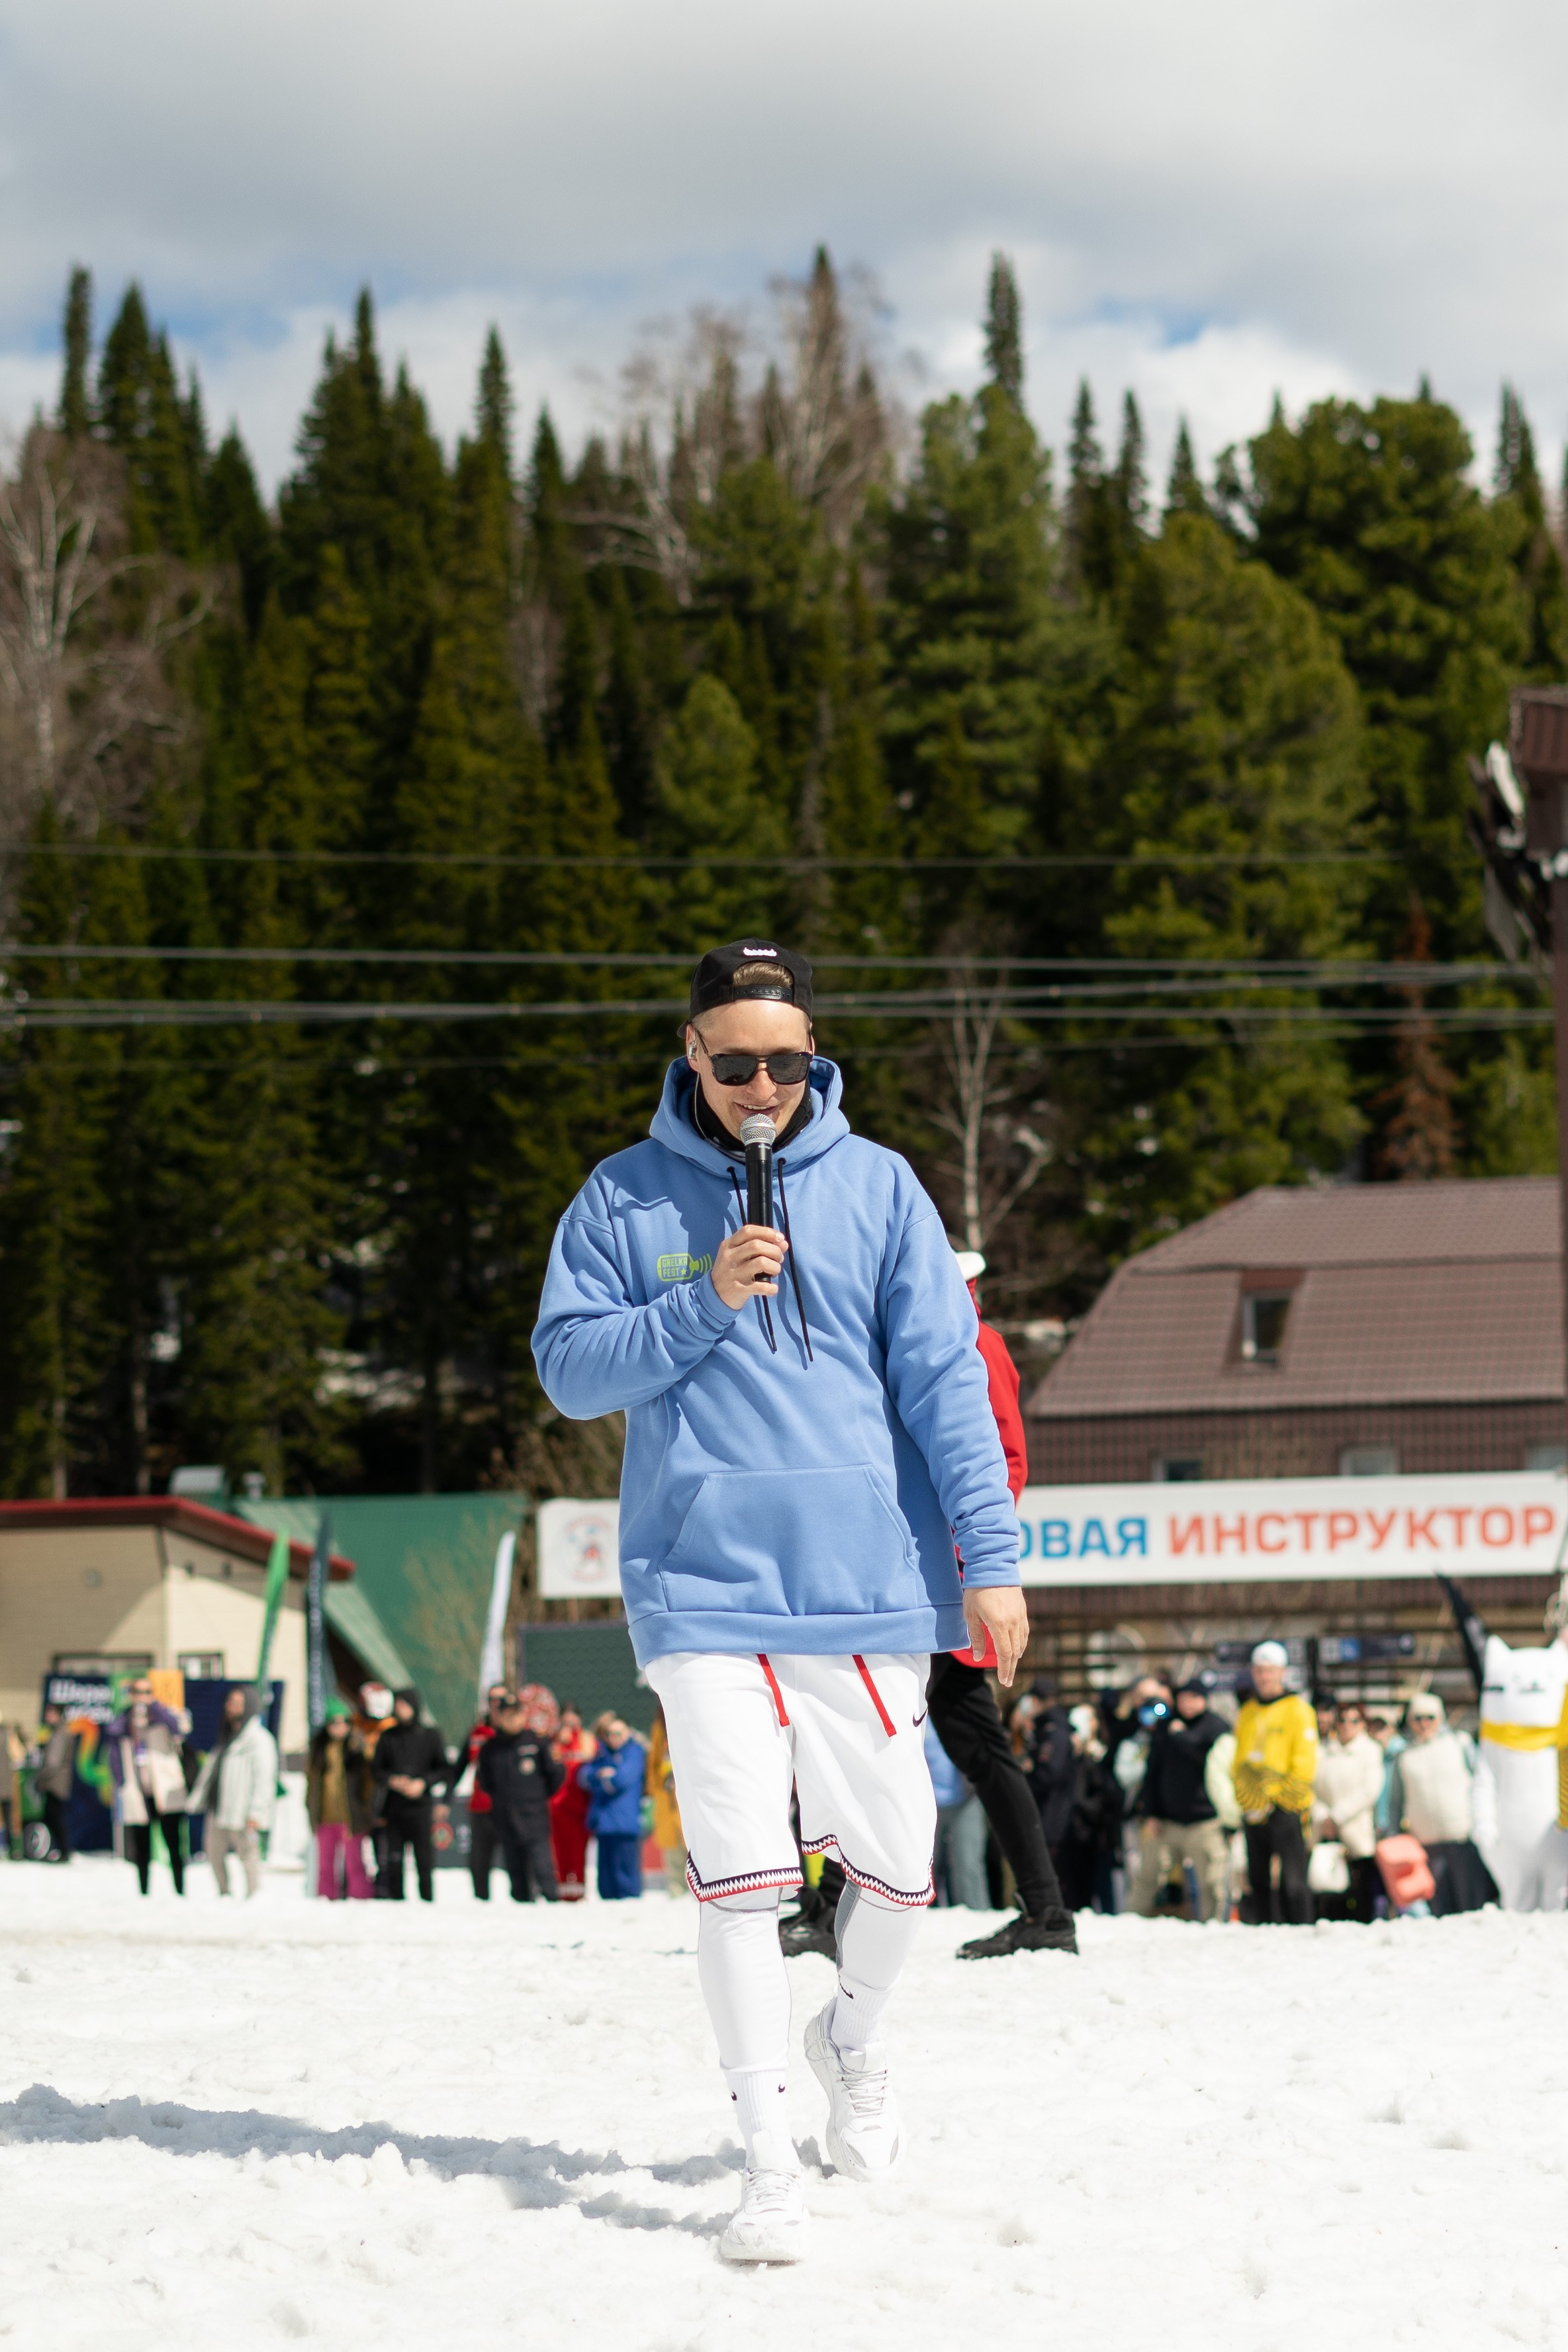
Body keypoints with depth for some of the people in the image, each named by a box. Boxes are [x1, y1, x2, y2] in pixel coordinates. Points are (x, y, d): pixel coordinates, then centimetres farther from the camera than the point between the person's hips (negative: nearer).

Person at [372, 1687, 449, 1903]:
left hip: (420, 1806, -2)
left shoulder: (429, 1735, 4)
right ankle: (395, 1899, 7)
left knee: (424, 1860, -4)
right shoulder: (387, 1737, 8)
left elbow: (444, 1771, 6)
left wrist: (423, 1783, -9)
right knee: (394, 1860, 0)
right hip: (394, 1807, 2)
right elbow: (377, 1769, 10)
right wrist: (391, 1780, -9)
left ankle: (427, 1899, 2)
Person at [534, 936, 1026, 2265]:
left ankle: (854, 2041, 38)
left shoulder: (876, 1186, 5)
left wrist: (990, 1556, -4)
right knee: (741, 1875, -9)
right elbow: (570, 1369, 1)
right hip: (704, 1585, -1)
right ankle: (770, 2161, -2)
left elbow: (945, 1377, 2)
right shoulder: (626, 1200, 4)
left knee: (897, 1866, 7)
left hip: (869, 1586, 1)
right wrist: (703, 1307, -13)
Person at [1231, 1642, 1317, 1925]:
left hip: (1286, 1807, -6)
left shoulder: (1297, 1709, -1)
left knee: (1291, 1880, -9)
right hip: (1254, 1811, 6)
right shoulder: (1248, 1713, 16)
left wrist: (1278, 1796, -11)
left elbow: (1305, 1763, -6)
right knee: (1259, 1879, 8)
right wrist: (1244, 1798, 4)